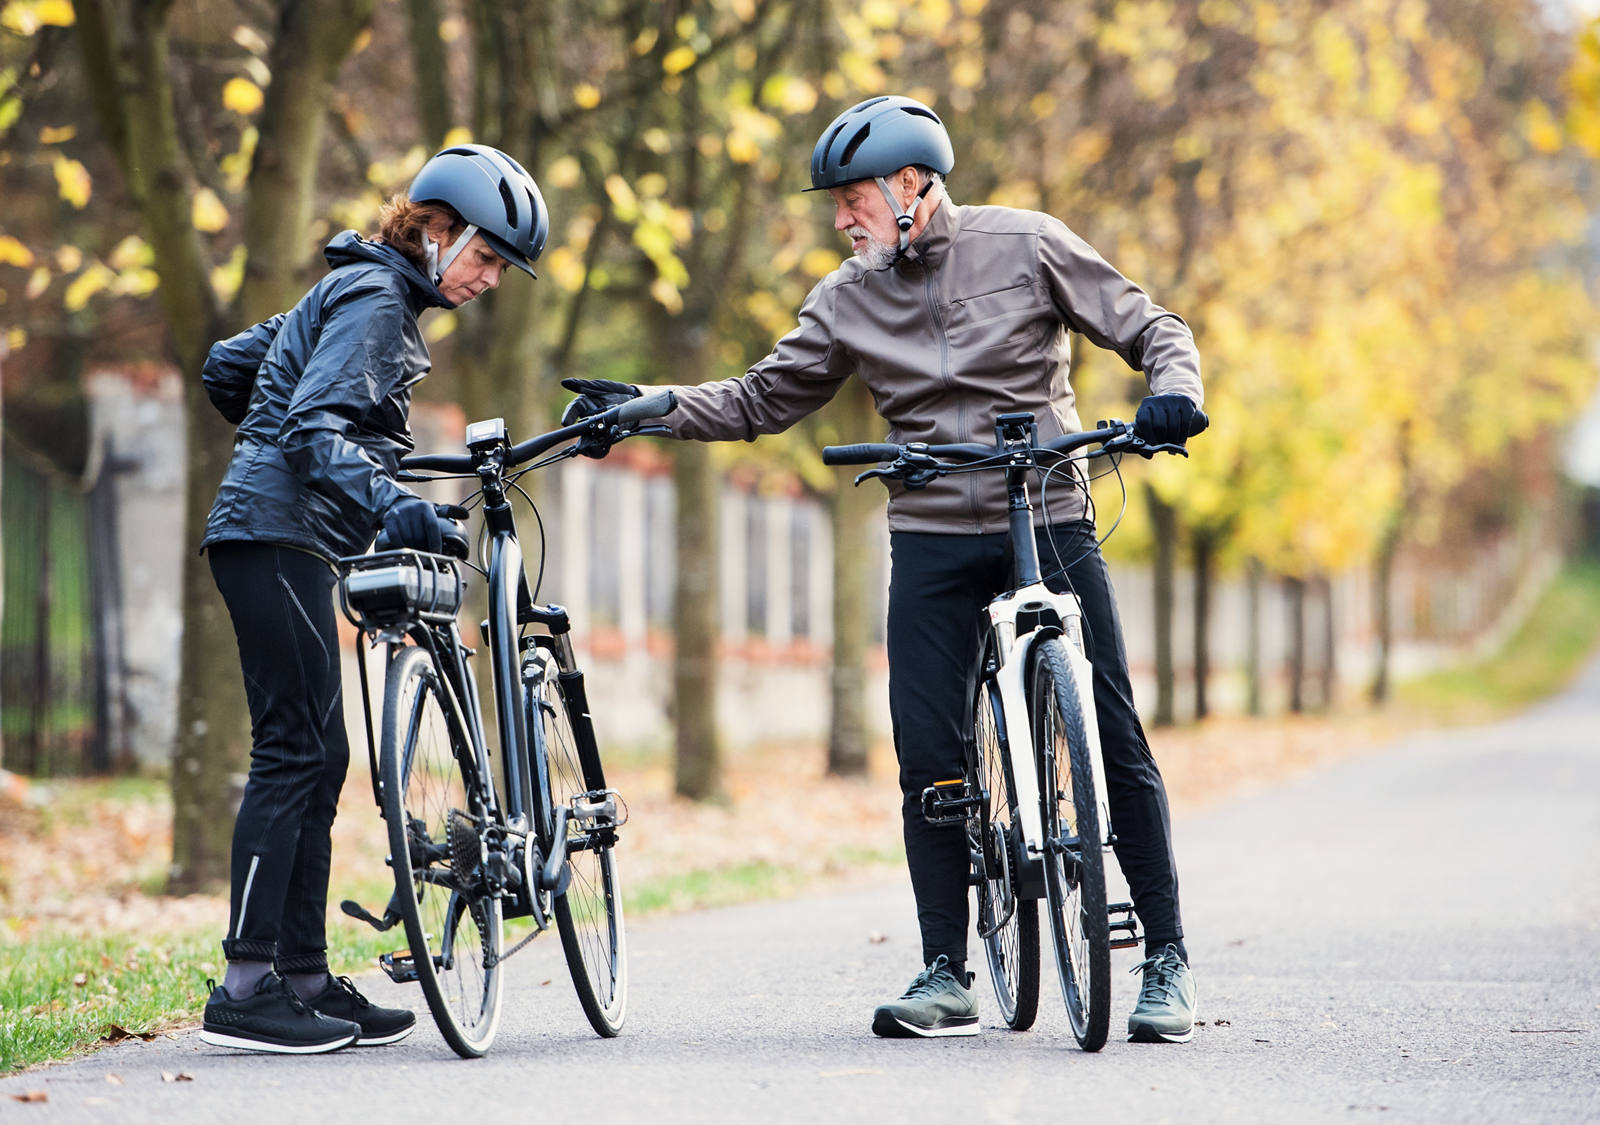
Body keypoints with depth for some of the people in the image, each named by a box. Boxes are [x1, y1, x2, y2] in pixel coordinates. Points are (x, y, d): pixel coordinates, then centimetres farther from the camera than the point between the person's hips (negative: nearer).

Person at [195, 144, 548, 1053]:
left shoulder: (361, 292, 21)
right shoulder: (375, 298, -10)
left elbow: (228, 365, 27)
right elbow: (317, 424, -24)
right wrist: (387, 501, -36)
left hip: (283, 539, 10)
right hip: (280, 537, -10)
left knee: (316, 758, 9)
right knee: (296, 753, -12)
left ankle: (305, 977, 11)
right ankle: (247, 988, -14)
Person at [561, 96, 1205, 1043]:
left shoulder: (1026, 246, -2)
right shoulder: (851, 298, 8)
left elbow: (1151, 328, 1)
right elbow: (765, 399, 13)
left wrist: (1173, 392, -20)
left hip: (1052, 525, -3)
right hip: (933, 543, 3)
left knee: (1116, 743, -6)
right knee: (931, 762, -4)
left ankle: (1168, 963, 2)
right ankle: (947, 977, 6)